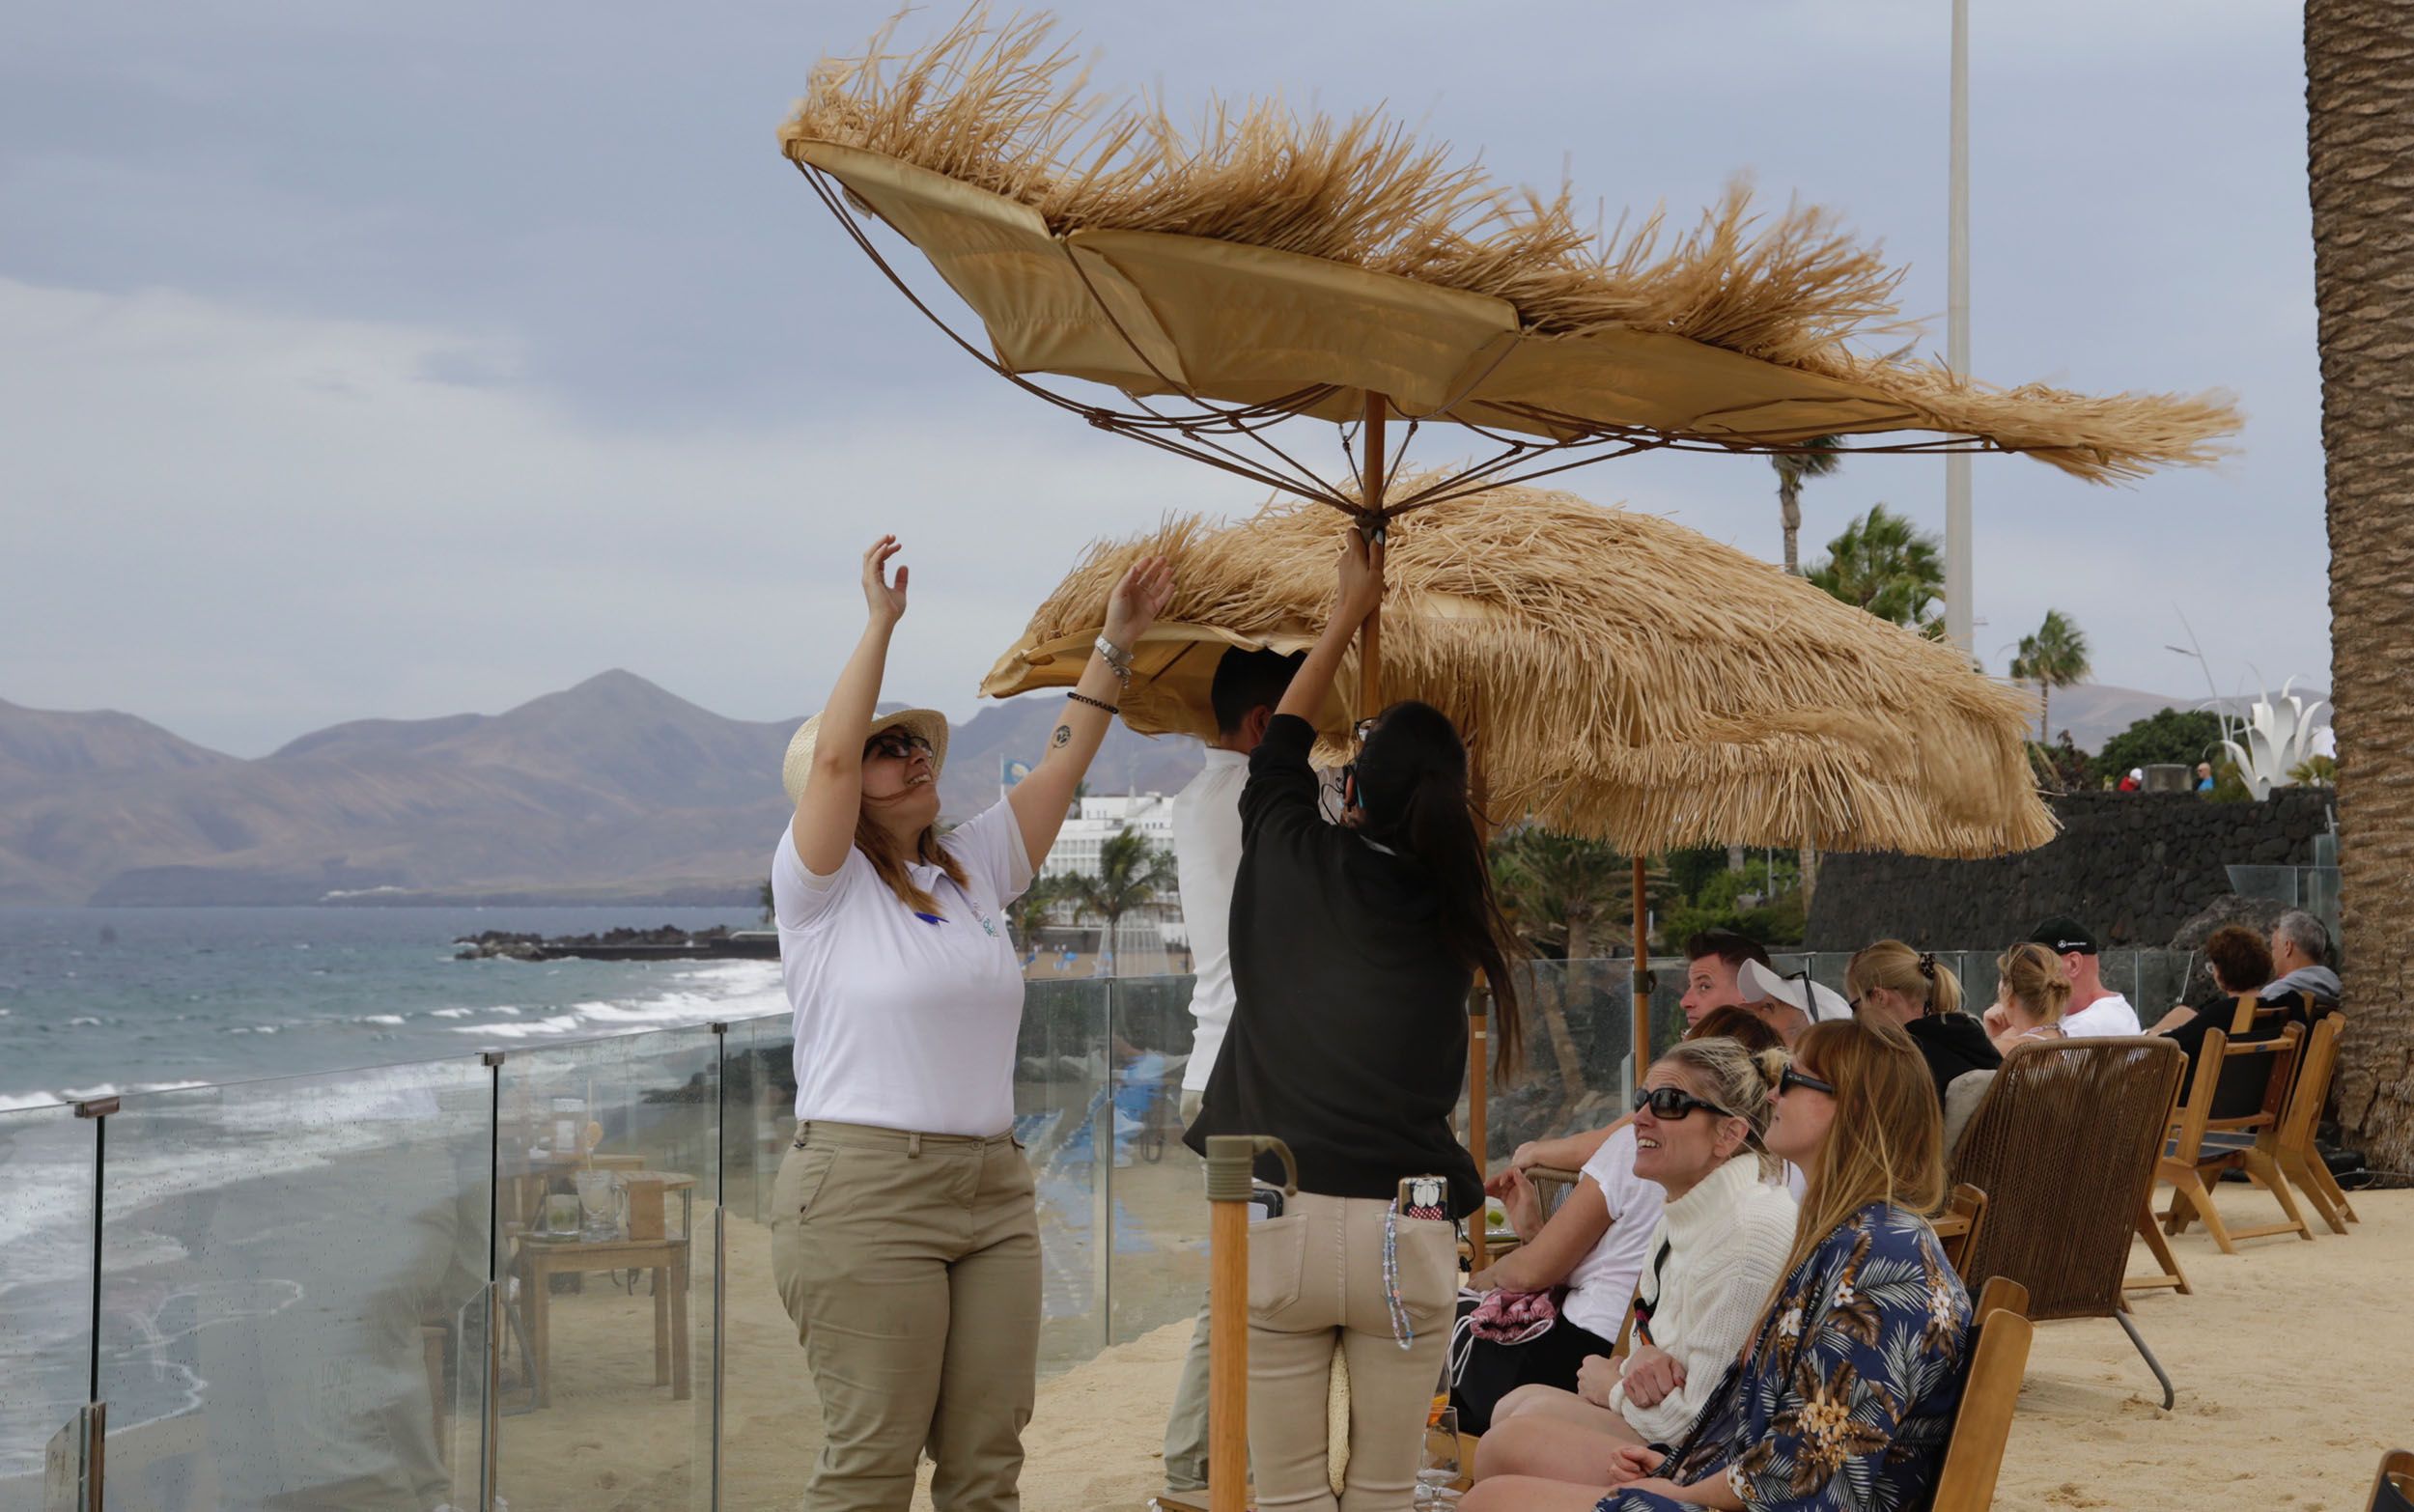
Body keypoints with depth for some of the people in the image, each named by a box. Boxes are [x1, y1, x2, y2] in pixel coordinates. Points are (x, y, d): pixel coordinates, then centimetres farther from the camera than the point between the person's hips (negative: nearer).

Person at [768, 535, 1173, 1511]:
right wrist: (881, 623, -10)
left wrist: (1115, 646, 14)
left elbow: (1062, 764, 17)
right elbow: (830, 754, -14)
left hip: (992, 1191, 6)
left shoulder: (974, 871, 16)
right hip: (864, 1191, -6)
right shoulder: (821, 885, -1)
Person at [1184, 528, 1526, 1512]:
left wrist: (1350, 612, 32)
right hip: (1404, 1234, 1)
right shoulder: (1448, 912, 3)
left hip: (1274, 1221, -1)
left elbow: (1281, 741, 20)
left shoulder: (1288, 858, 0)